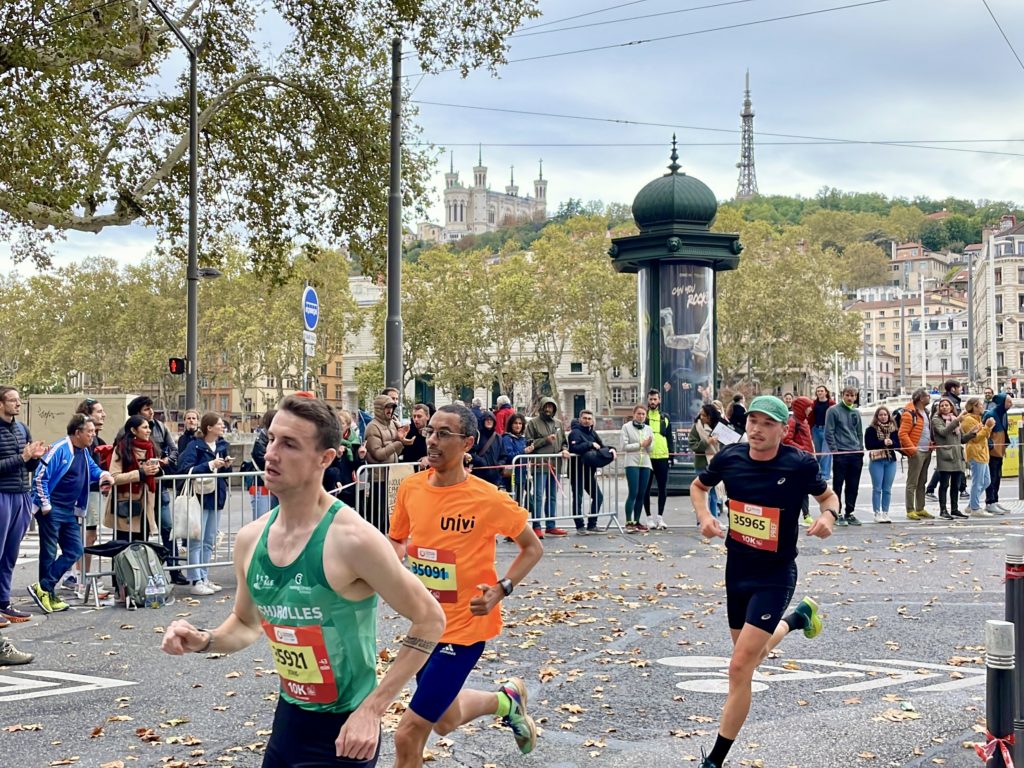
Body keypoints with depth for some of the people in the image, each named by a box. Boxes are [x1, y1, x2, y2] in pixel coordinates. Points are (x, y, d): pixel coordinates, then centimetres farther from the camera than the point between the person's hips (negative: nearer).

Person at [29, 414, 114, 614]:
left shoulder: (84, 451, 10)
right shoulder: (59, 450, -17)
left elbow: (92, 468, 29)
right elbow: (40, 477, -19)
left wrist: (103, 475, 6)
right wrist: (45, 505, -17)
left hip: (70, 511, 9)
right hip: (52, 510, -9)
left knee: (74, 551, 4)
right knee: (49, 553, -2)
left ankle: (44, 589, 6)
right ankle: (46, 593, 6)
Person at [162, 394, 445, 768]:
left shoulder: (353, 539, -21)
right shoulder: (250, 538, -1)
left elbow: (430, 620, -15)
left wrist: (371, 710, -17)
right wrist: (203, 641, -5)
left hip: (341, 732, -6)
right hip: (287, 720, 7)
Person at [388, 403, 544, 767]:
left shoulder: (487, 498, -17)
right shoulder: (410, 488, -5)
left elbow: (533, 548, -4)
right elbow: (396, 539, 14)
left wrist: (501, 590, -16)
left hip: (464, 628, -6)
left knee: (408, 735, -8)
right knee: (445, 721, 25)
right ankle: (506, 699, 51)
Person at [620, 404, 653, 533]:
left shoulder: (648, 429, 13)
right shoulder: (626, 427, 1)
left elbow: (650, 450, 11)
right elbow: (624, 446, -6)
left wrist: (648, 445, -10)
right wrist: (640, 444, -8)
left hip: (645, 464, 5)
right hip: (632, 463, -5)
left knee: (641, 494, 4)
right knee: (633, 493, -12)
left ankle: (636, 522, 9)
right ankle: (629, 522, -11)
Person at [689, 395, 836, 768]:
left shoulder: (800, 464, -17)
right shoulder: (730, 457, -9)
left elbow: (827, 495, 3)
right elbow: (698, 486, 12)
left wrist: (829, 515, -20)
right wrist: (704, 516, -8)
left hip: (774, 578, -5)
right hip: (736, 571, 5)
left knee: (740, 667, -13)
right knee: (752, 656, 24)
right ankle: (797, 617, 54)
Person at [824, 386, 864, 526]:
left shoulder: (856, 413, 16)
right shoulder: (833, 411, -3)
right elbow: (829, 432, -7)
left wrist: (861, 449, 12)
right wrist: (834, 450, -13)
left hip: (856, 454, 6)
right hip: (840, 453, -6)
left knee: (853, 486, 8)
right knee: (838, 485, -2)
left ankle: (849, 513, 16)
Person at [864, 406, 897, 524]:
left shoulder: (893, 429, 9)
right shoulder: (871, 429, -3)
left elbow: (898, 444, 5)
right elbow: (868, 445, -12)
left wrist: (891, 443, -16)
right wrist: (883, 443, -19)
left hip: (891, 461, 3)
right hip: (876, 461, -3)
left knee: (887, 489, 6)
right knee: (877, 488, -1)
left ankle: (885, 513, 12)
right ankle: (877, 513, 3)